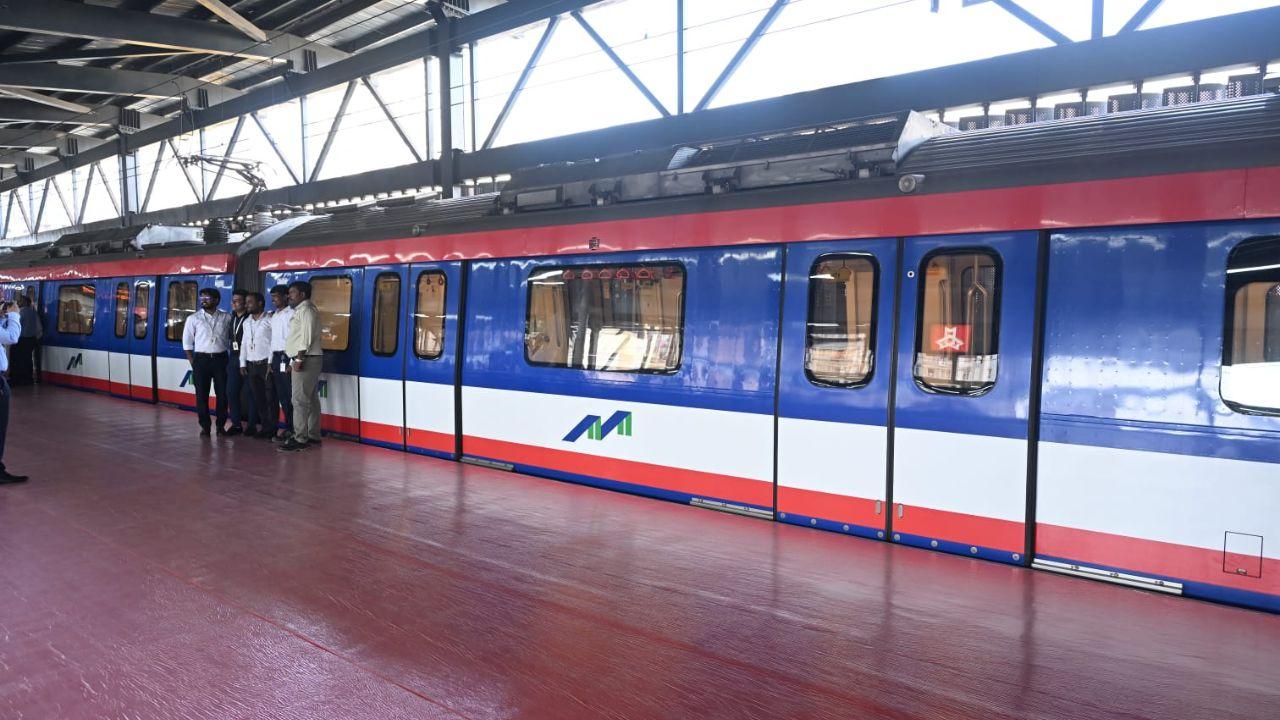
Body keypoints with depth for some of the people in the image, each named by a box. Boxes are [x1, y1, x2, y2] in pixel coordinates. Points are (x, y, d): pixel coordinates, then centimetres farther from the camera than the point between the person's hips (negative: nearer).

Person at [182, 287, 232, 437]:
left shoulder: (226, 317, 4)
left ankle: (221, 425, 13)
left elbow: (231, 338, 10)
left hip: (220, 359, 0)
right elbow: (187, 342, 5)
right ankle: (205, 426, 10)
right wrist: (192, 362, -1)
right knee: (201, 394, 1)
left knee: (222, 393, 2)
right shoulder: (194, 318, 3)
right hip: (201, 359, 0)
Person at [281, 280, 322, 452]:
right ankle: (313, 436, 15)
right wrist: (294, 360, 17)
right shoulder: (305, 309, 22)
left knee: (300, 400, -12)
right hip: (309, 360, 11)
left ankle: (300, 439, -13)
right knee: (311, 399, 11)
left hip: (306, 360, -11)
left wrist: (299, 358, -22)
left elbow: (307, 336, -19)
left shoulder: (305, 309, -9)